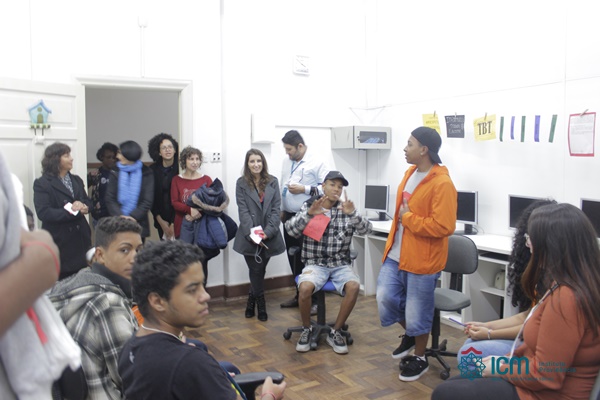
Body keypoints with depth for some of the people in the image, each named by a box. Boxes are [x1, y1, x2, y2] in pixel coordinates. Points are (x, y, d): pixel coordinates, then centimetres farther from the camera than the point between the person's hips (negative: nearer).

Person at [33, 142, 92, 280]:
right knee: (62, 281, 2)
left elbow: (88, 201, 13)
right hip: (59, 240, -5)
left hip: (80, 237, 6)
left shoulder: (76, 180, 13)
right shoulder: (42, 183, -6)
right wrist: (72, 212, -20)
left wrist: (83, 207, -12)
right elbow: (43, 213, -16)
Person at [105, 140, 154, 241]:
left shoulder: (146, 174, 1)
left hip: (138, 224, -1)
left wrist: (133, 216, -15)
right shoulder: (116, 173, 7)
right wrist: (119, 216, -16)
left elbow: (148, 201, -4)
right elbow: (110, 198, 0)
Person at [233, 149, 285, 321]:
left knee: (260, 270, 10)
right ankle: (261, 305, 16)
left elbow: (276, 208, 0)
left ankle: (252, 300, 30)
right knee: (256, 271, -1)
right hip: (249, 236, -2)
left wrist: (267, 232, -12)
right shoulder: (241, 183, 1)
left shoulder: (273, 182, 5)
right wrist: (253, 233, -17)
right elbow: (243, 211, -6)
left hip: (269, 236, 2)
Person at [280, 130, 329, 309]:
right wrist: (282, 210, 16)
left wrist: (304, 189, -18)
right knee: (293, 258, 13)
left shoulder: (317, 163, -9)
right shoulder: (286, 162, 13)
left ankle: (315, 299, 9)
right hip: (290, 216, 7)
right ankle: (299, 294, 27)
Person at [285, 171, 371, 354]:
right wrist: (309, 213, -26)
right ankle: (306, 329, -2)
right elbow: (291, 230, -10)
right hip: (315, 264, -1)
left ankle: (335, 332, -6)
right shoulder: (309, 206, 2)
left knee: (354, 286, -28)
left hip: (341, 264, 1)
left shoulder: (346, 209, 4)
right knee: (305, 287, -31)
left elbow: (366, 229, -8)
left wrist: (352, 214, -27)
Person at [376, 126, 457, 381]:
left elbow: (443, 226, -25)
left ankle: (419, 358, 30)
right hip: (396, 254, 8)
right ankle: (410, 334, 36)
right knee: (385, 297, 7)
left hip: (422, 259, -8)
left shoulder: (442, 183, -19)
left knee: (417, 311, 6)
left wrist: (408, 218, -18)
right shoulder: (410, 173, 9)